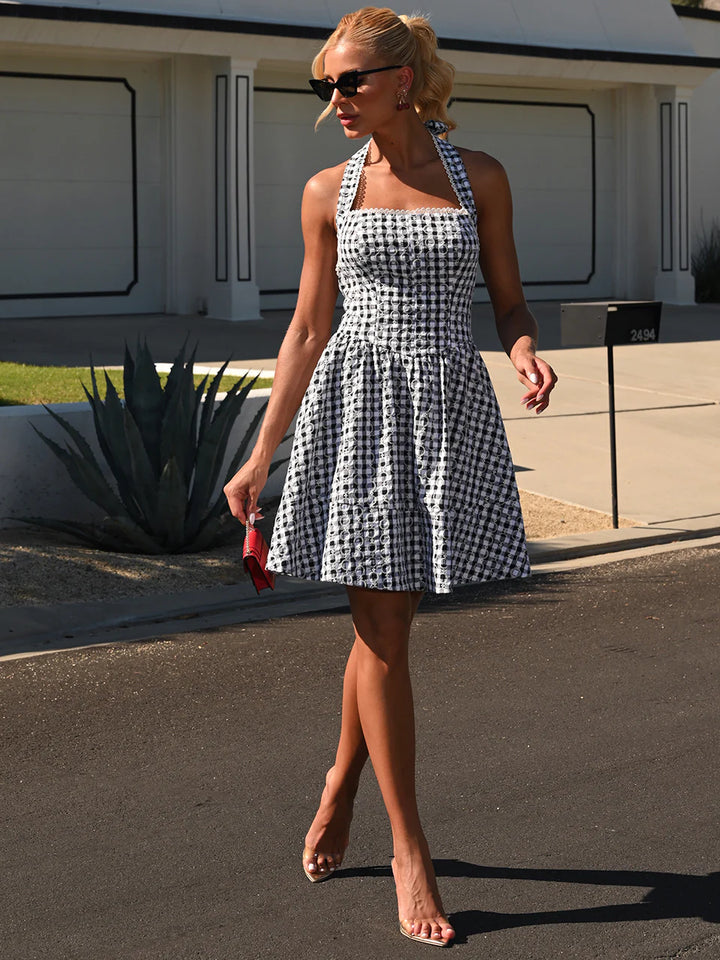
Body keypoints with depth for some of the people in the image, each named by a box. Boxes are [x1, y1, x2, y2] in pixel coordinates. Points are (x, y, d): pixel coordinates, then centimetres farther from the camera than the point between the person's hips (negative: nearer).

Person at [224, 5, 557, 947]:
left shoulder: (479, 177, 4)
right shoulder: (330, 192, 5)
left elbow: (510, 302, 8)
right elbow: (307, 329, 8)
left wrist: (529, 356, -16)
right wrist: (260, 457, 7)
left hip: (448, 408, 1)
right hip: (356, 404, 0)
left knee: (388, 622, 8)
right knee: (382, 633, -2)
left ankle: (342, 782, 35)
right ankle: (410, 853, 7)